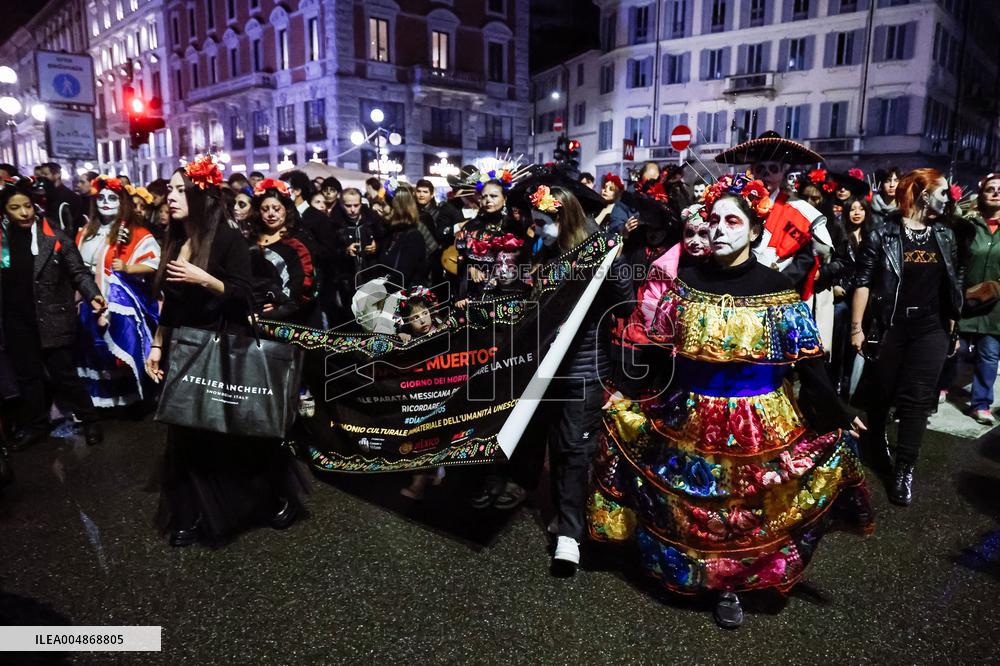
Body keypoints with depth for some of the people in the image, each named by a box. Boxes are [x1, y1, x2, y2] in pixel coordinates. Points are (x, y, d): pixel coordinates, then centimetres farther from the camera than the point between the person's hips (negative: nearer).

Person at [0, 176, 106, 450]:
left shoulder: (54, 237, -6)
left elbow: (78, 271, -7)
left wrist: (92, 295, -24)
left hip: (52, 319, -4)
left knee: (63, 374, 1)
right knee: (27, 376, 15)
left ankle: (89, 420, 17)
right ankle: (34, 425, 30)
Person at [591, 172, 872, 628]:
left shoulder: (776, 289, -9)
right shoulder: (687, 280, -3)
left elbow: (807, 364, -8)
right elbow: (661, 349, 2)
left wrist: (838, 418, -12)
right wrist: (627, 394, 1)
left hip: (758, 427, -1)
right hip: (691, 422, 2)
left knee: (748, 511, 16)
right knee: (691, 508, 16)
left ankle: (730, 586, 40)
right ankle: (696, 573, 41)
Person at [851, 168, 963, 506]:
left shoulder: (945, 235, 9)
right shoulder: (883, 233, -6)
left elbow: (954, 284, 14)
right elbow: (863, 282, -8)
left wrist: (954, 328, 12)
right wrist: (857, 327, -11)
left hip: (931, 329, 3)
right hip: (889, 326, -3)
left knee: (917, 400, 0)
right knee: (882, 393, 10)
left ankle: (904, 469, 8)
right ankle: (876, 441, 37)